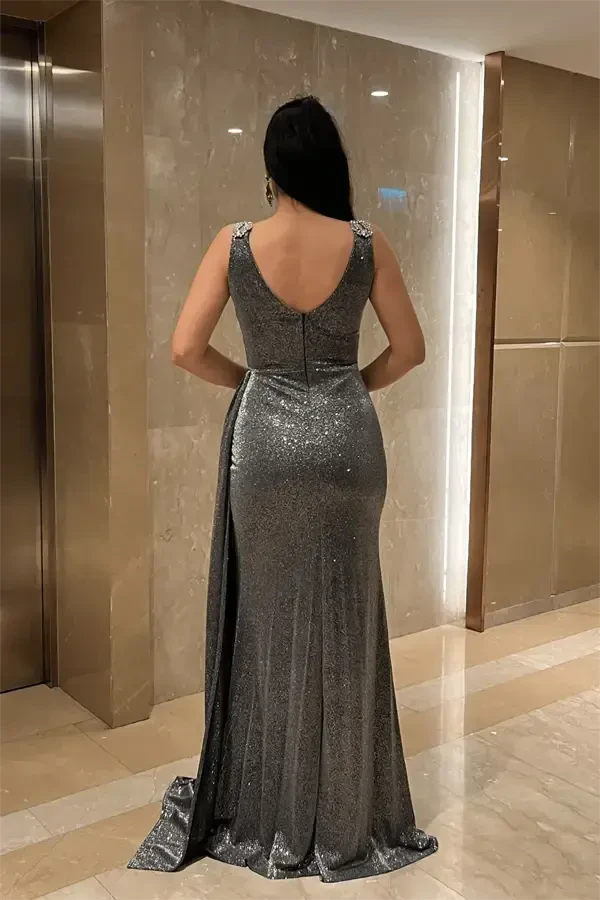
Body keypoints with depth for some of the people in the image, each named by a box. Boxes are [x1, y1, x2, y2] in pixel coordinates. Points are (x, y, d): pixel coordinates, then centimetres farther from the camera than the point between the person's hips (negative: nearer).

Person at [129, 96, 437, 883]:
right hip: (346, 438, 0)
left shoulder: (235, 244, -5)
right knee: (342, 623, 11)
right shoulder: (367, 244, -3)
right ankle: (342, 818, 26)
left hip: (265, 439, 0)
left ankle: (267, 814, 28)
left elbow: (186, 348, -7)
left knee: (269, 621, 14)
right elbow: (410, 348, 2)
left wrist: (247, 378, 10)